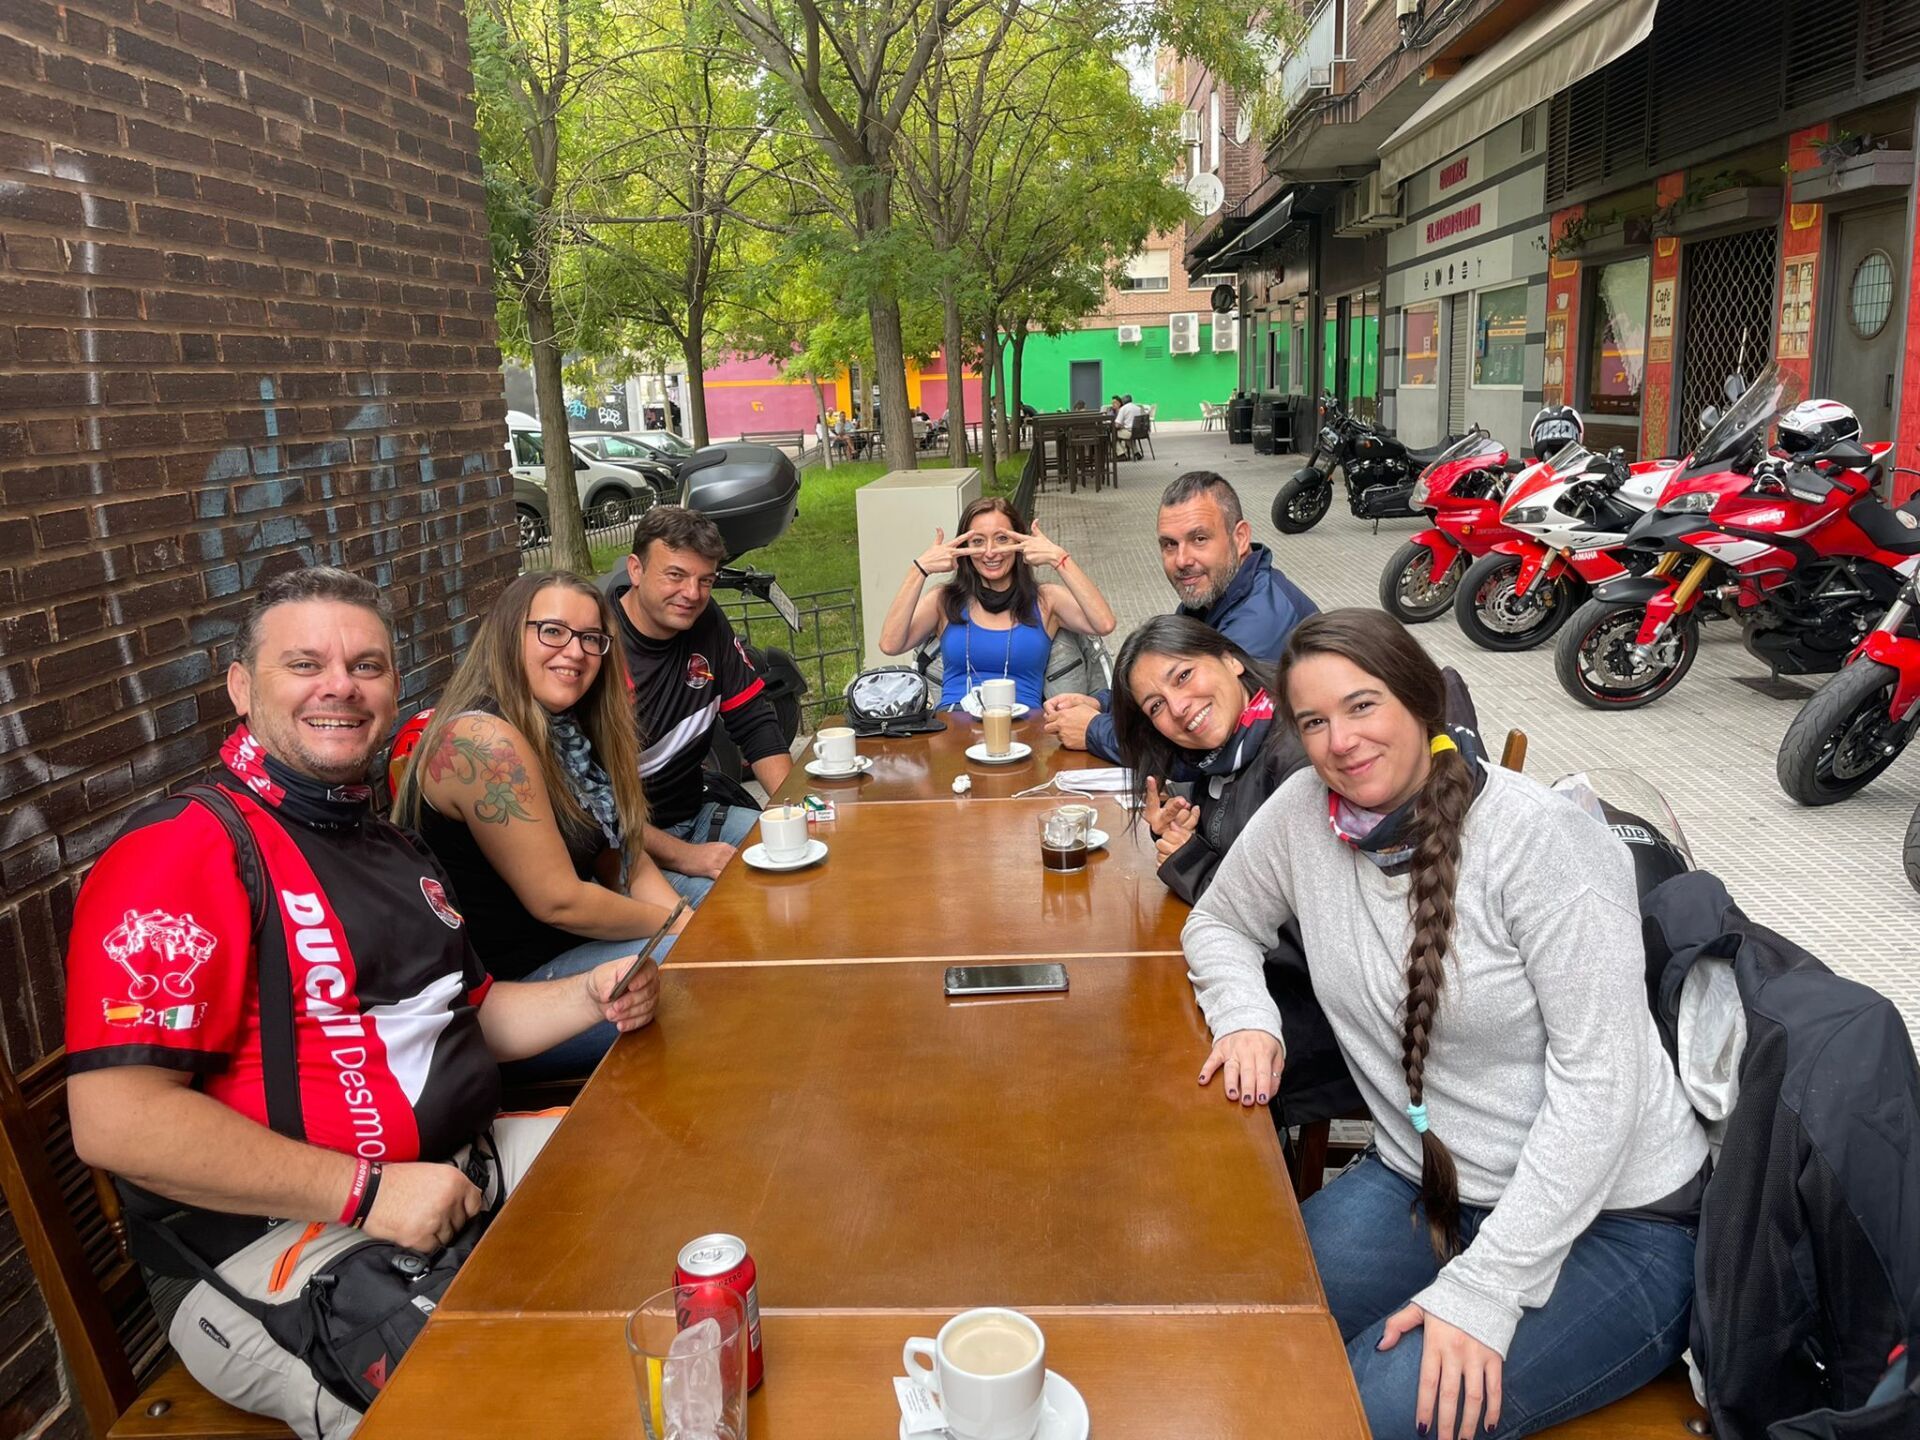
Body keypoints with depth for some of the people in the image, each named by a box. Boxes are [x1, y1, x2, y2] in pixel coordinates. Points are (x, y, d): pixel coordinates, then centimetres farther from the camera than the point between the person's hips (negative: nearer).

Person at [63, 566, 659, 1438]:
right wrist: (367, 1193, -21)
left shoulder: (390, 844, 17)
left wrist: (593, 998, 4)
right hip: (278, 1229, -9)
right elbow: (115, 1120, -20)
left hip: (469, 1164, 9)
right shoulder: (183, 849, -12)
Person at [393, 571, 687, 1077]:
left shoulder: (563, 732, 6)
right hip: (507, 984, -9)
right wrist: (672, 925, -9)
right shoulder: (484, 741, -22)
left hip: (566, 943, 9)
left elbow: (625, 857, 9)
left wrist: (689, 923, -7)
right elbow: (558, 901, -21)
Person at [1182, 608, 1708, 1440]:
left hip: (1610, 1219, -4)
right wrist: (1245, 1017, -10)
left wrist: (1484, 1286, -24)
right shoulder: (1305, 812, -4)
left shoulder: (1541, 839, -19)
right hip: (1424, 1186, 5)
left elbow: (1597, 1080, -21)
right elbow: (1218, 925, 12)